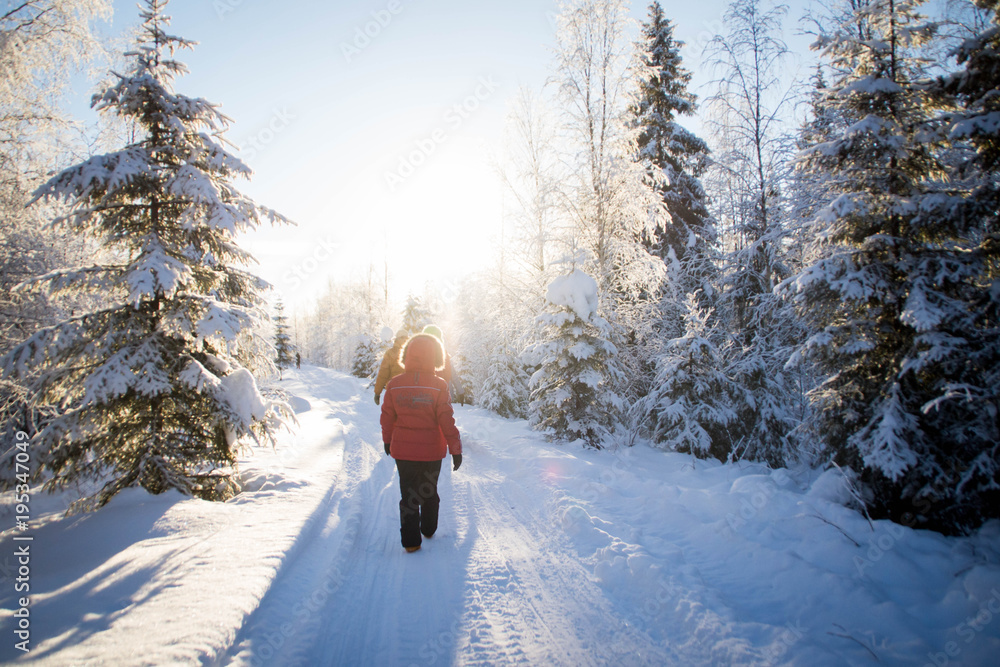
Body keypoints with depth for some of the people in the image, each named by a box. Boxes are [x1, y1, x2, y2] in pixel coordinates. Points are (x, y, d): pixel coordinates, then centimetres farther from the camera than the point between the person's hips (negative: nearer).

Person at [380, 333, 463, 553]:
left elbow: (387, 417, 2)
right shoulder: (438, 386, -16)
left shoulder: (394, 385, -7)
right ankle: (428, 529, 36)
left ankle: (411, 540, 13)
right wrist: (456, 449, -5)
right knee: (429, 492, 20)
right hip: (432, 452, -1)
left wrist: (387, 441, 19)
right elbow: (447, 421, -15)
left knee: (408, 494, 12)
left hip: (402, 451, 1)